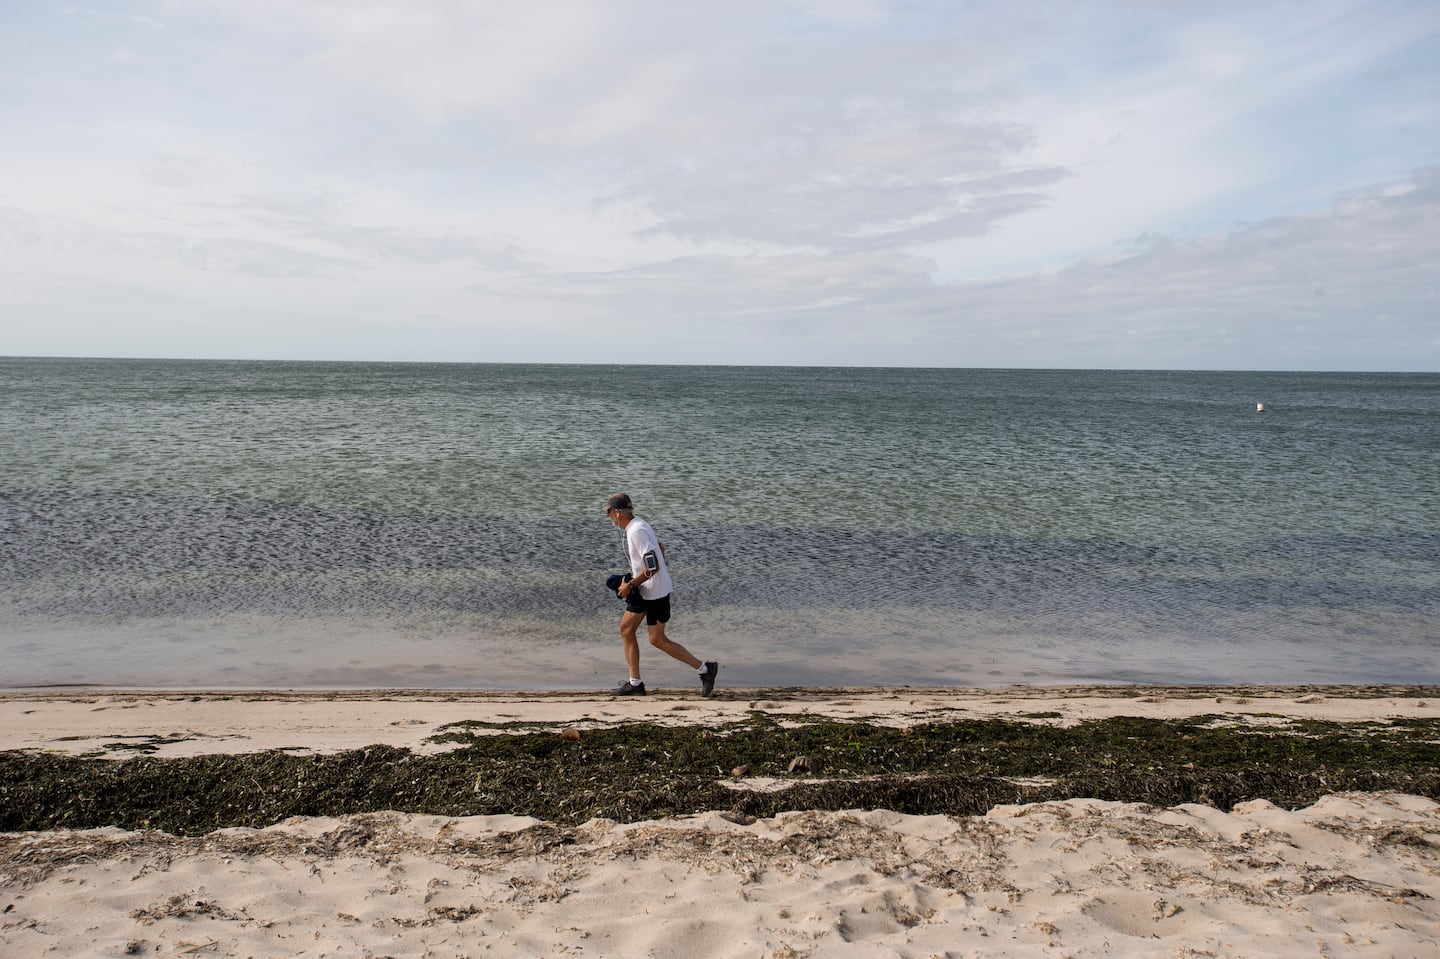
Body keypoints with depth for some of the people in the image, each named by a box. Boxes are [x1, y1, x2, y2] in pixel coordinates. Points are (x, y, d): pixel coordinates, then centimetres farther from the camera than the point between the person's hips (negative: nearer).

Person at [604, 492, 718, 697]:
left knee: (657, 640, -3)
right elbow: (660, 550, 20)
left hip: (655, 592, -10)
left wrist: (630, 585, -18)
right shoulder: (637, 525, 8)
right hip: (643, 590, 10)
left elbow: (653, 567, -27)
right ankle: (635, 683, 15)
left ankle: (704, 669, 6)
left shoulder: (637, 532, -23)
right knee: (626, 629, 10)